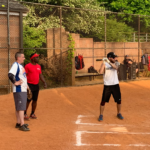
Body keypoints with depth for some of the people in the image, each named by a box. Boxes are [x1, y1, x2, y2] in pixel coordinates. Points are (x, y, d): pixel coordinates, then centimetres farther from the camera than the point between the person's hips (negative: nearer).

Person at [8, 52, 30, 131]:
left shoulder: (20, 66, 16)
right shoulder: (15, 65, -15)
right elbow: (10, 75, -31)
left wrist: (25, 85, 20)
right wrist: (15, 82, -22)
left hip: (23, 90, 10)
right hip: (19, 90, -10)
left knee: (19, 107, 14)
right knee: (21, 107, -10)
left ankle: (18, 123, 21)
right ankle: (22, 125, -10)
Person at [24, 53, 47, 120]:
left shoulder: (38, 66, 11)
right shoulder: (28, 66, -8)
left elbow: (40, 75, 16)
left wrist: (44, 82, 3)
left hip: (36, 85, 6)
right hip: (30, 85, -6)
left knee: (35, 100, 8)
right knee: (28, 100, -5)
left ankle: (32, 114, 18)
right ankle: (25, 114, 5)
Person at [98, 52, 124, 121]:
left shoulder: (114, 64, 4)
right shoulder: (104, 64, -4)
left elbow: (116, 67, -20)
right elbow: (101, 72, -20)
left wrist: (109, 62, -31)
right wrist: (104, 63, -23)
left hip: (115, 85, 3)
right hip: (107, 86, -3)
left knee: (119, 100, 7)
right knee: (103, 101, 1)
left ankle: (119, 113, 26)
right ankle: (101, 115, 15)